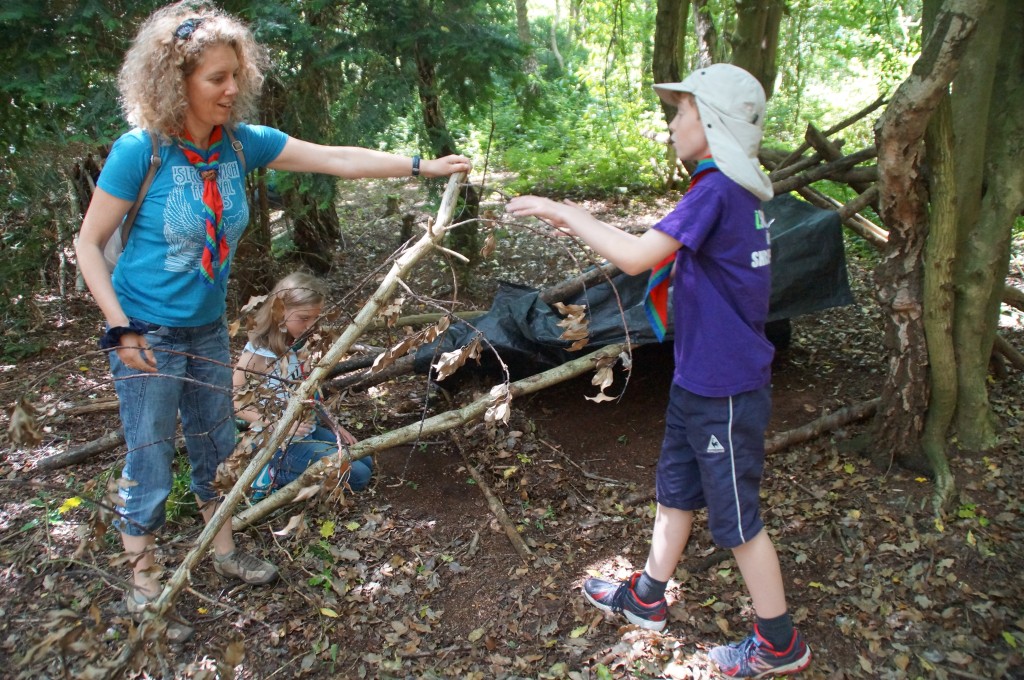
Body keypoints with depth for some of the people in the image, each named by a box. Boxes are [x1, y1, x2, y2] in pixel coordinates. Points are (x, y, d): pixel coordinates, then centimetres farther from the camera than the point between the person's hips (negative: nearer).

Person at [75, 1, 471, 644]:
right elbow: (89, 243, -12)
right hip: (148, 335, -5)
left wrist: (422, 165, -13)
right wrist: (121, 328, -17)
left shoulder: (242, 142, -7)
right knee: (150, 461, 5)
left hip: (208, 328, 5)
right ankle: (144, 585, 25)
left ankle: (224, 549, 41)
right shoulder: (140, 150, -20)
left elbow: (337, 159, -9)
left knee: (217, 445, 19)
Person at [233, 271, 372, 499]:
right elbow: (235, 402, -19)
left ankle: (280, 470, 11)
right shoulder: (258, 352, -21)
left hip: (308, 430, 8)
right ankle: (274, 475, -3)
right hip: (279, 442, -8)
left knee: (365, 463, 13)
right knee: (357, 476, -11)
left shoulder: (300, 343, 2)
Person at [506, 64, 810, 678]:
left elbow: (637, 258, -28)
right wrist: (580, 223, 7)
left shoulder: (718, 189, -23)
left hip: (726, 390, -10)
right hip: (698, 379, 10)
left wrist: (564, 213, -17)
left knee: (736, 517, 5)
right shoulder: (738, 190, 8)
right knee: (676, 488, 21)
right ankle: (647, 598, 40)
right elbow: (658, 248, 13)